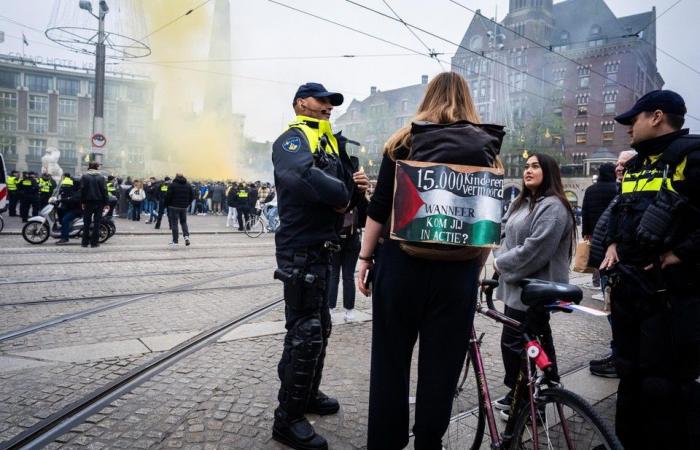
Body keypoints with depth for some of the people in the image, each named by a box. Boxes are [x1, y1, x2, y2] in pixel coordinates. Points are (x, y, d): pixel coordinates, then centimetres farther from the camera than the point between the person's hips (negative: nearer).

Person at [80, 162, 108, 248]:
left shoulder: (84, 176, 1)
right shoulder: (101, 177, -1)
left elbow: (82, 190, -1)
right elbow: (104, 190, -3)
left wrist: (82, 202, 3)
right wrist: (106, 203, 0)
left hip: (88, 202, 1)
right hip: (99, 202, -1)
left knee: (86, 223, 8)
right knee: (97, 222, 2)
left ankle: (85, 242, 9)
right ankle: (94, 242, 1)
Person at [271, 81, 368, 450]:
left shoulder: (330, 144, 18)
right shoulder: (292, 139, -11)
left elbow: (341, 191, 15)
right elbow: (305, 175, -34)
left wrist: (355, 185, -7)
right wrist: (341, 194, -18)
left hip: (320, 248, 10)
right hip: (300, 249, -9)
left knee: (318, 327, 19)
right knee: (305, 332, -6)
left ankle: (307, 394, 37)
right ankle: (288, 419, 8)